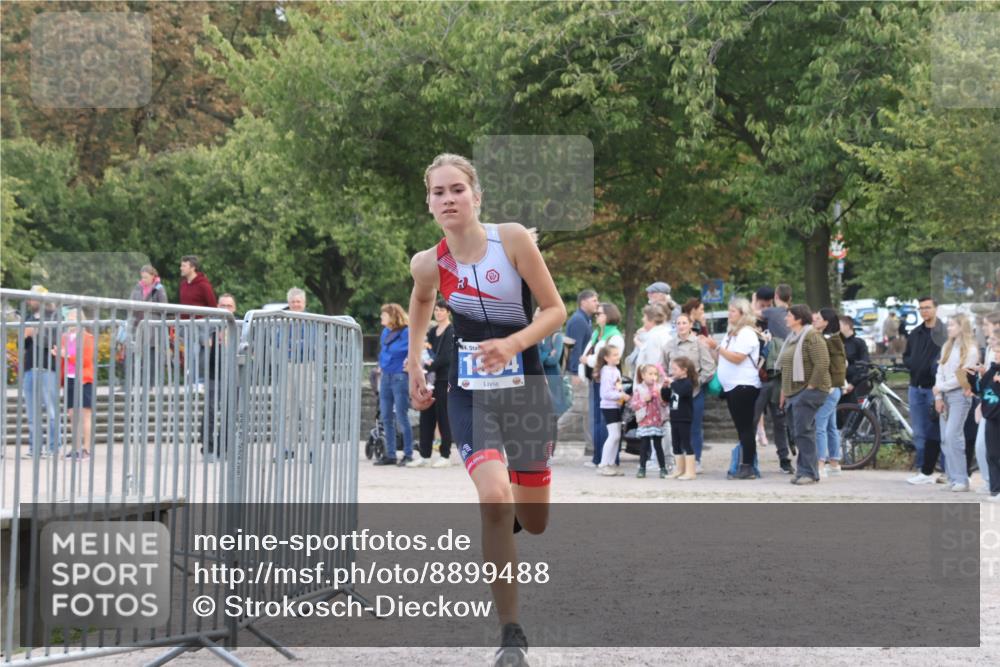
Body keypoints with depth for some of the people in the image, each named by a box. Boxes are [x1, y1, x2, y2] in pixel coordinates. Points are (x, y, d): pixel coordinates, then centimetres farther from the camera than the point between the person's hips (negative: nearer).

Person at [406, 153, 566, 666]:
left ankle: (509, 512, 51)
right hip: (470, 394, 0)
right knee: (494, 500, -23)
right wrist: (413, 368, 18)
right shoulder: (429, 265, -6)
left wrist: (513, 343, -23)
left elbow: (555, 310, -7)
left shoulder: (512, 240, -12)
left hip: (525, 390, 0)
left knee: (534, 523, 9)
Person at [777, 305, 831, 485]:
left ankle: (809, 472, -10)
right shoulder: (792, 338, 17)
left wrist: (811, 387, -19)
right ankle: (804, 471, 13)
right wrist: (784, 391, 19)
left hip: (808, 391, -9)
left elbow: (822, 363, -19)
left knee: (803, 431, -13)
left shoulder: (811, 336, -12)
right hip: (794, 392, 9)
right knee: (798, 433, 9)